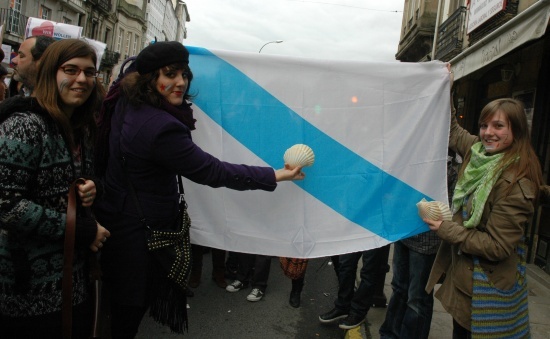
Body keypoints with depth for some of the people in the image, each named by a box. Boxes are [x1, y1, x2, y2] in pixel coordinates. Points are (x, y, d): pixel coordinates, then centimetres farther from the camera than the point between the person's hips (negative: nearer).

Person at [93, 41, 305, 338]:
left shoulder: (125, 101, -2)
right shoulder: (160, 128, -30)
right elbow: (212, 172, -26)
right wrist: (274, 176, -20)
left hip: (115, 215, 9)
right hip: (136, 232, -9)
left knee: (122, 303, 26)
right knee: (131, 306, 11)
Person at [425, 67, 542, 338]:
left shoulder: (516, 184, -24)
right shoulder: (479, 152, -2)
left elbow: (497, 246, -24)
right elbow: (452, 131, 17)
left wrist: (446, 229, -22)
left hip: (484, 284, -7)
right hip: (461, 269, 7)